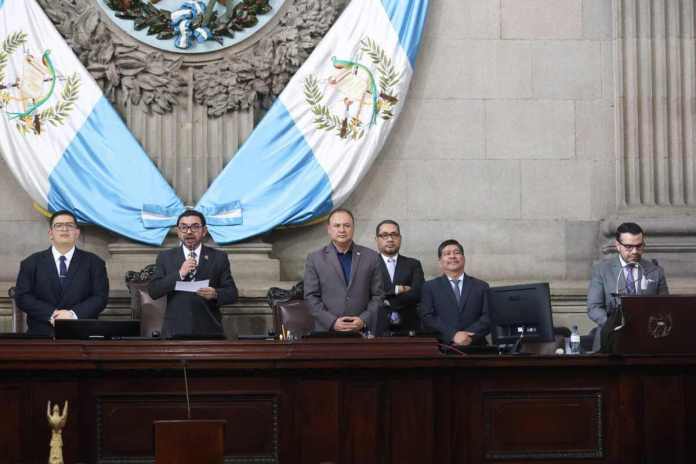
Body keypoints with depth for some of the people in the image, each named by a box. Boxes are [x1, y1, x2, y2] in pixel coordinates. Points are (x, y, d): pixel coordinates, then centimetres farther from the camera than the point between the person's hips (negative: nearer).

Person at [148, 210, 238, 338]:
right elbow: (153, 291, -1)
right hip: (175, 332, 0)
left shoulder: (219, 257, 7)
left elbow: (232, 293, 3)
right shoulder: (165, 257, 9)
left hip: (209, 332, 0)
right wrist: (179, 274, -13)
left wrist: (215, 294, -19)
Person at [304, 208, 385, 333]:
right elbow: (311, 297, 2)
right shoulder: (315, 258, 5)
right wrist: (332, 322, -8)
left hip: (362, 332, 1)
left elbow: (378, 295, 8)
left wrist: (364, 320, -7)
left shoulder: (371, 257, 8)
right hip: (327, 332, -1)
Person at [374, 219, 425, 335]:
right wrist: (396, 290, -10)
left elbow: (418, 294, -2)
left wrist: (389, 302, -8)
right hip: (378, 329, -2)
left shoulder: (413, 265, 13)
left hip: (408, 329, 2)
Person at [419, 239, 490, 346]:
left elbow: (487, 318, 7)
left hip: (474, 346, 1)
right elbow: (427, 318, 2)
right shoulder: (430, 287, 13)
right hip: (443, 346, -1)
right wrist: (453, 335, -12)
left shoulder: (481, 286, 16)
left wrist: (469, 336, -10)